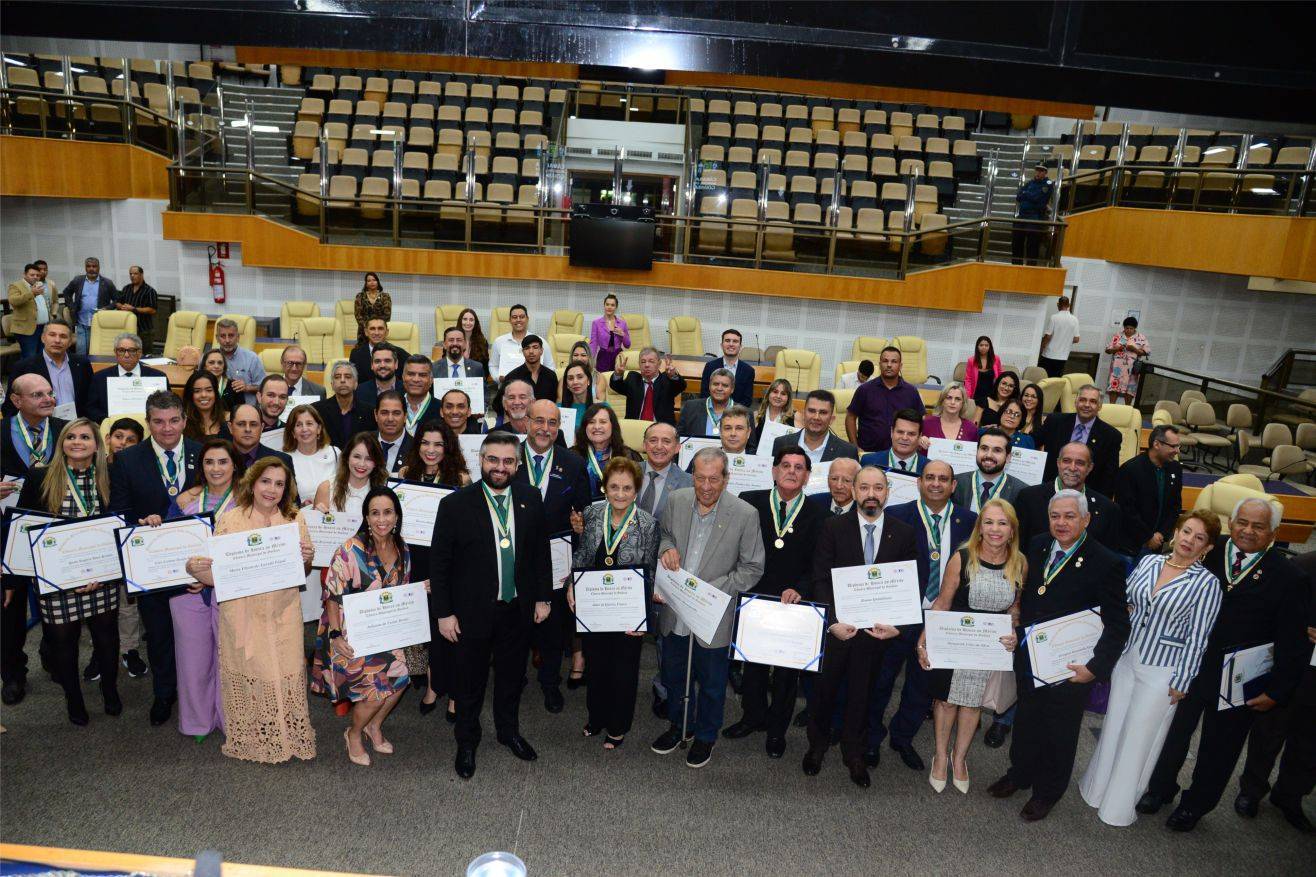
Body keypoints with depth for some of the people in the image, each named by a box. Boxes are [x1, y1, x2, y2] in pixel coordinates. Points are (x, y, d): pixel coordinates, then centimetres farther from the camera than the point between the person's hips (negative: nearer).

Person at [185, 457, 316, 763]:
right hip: (242, 614, -2)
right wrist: (195, 569, -24)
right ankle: (250, 740, 24)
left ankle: (290, 737, 23)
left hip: (283, 614, 2)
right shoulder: (229, 520, -4)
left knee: (286, 675, 4)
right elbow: (218, 575, -5)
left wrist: (307, 560, -10)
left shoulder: (295, 519, 3)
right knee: (248, 676, 4)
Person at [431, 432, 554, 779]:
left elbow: (541, 551, 6)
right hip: (472, 613, -3)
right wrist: (444, 613, -10)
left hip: (518, 610, 3)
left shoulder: (531, 499, -3)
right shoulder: (455, 504, -13)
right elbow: (439, 562, -9)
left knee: (512, 676, 21)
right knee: (470, 682, 14)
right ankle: (467, 742, 36)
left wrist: (543, 597, 6)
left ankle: (509, 731, 44)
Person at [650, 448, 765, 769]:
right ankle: (679, 726, 50)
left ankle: (705, 736, 43)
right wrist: (666, 547, -14)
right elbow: (662, 532, 11)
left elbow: (752, 569, -11)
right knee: (674, 675, 24)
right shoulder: (676, 500, -8)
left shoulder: (745, 514, -19)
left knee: (711, 683, 18)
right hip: (674, 612, 4)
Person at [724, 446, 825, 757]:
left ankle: (777, 729, 36)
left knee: (787, 671, 15)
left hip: (794, 605, 0)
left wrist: (799, 589, -21)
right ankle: (754, 716, 43)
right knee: (752, 662, 19)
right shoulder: (749, 502, -4)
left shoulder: (817, 516, -4)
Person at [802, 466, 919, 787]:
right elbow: (821, 579, -8)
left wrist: (898, 626, -12)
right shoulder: (833, 527, -7)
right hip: (837, 626, -1)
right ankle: (817, 745, 39)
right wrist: (832, 622, -17)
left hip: (877, 630, 1)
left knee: (861, 694, 17)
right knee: (824, 689, 14)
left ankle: (853, 753, 37)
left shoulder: (903, 533, -3)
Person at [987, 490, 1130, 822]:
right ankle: (1021, 772, 48)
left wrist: (1095, 667, -22)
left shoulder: (1106, 563, -19)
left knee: (1059, 732, 17)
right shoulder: (1038, 547, -2)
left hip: (1070, 669, -4)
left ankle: (1047, 791, 39)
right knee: (1026, 721, 24)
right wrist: (1018, 632, 1)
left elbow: (1117, 625, -17)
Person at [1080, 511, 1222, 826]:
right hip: (1126, 659, 4)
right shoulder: (1148, 562, 0)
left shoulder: (1207, 584, -12)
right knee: (1113, 727, 16)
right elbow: (1123, 602, 9)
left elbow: (1197, 638, -11)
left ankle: (1120, 804, 26)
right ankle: (1099, 788, 35)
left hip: (1162, 672, -4)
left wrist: (1181, 683, -9)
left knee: (1139, 737, 9)